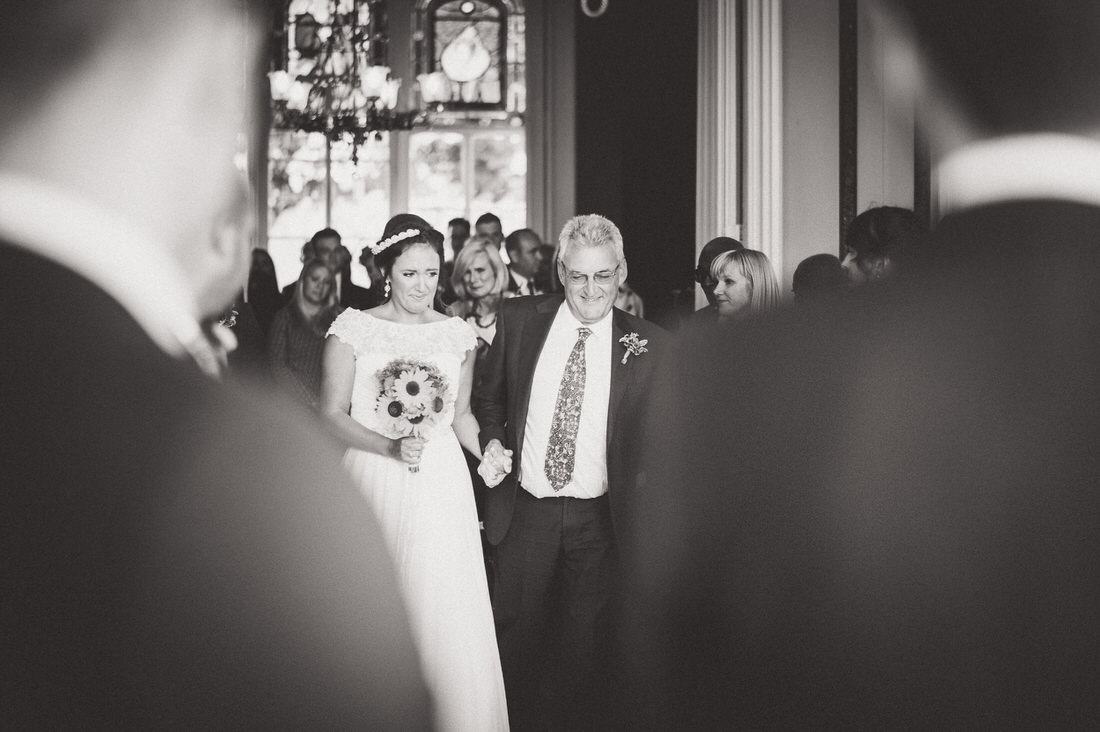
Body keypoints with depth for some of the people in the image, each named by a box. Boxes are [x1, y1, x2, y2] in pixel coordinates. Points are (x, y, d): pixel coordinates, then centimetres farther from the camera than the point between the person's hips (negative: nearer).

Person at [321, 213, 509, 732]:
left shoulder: (457, 335, 8)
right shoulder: (353, 329, -1)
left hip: (441, 482, 2)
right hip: (374, 482, -2)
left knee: (447, 615, 0)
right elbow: (333, 413, -4)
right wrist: (391, 447, -18)